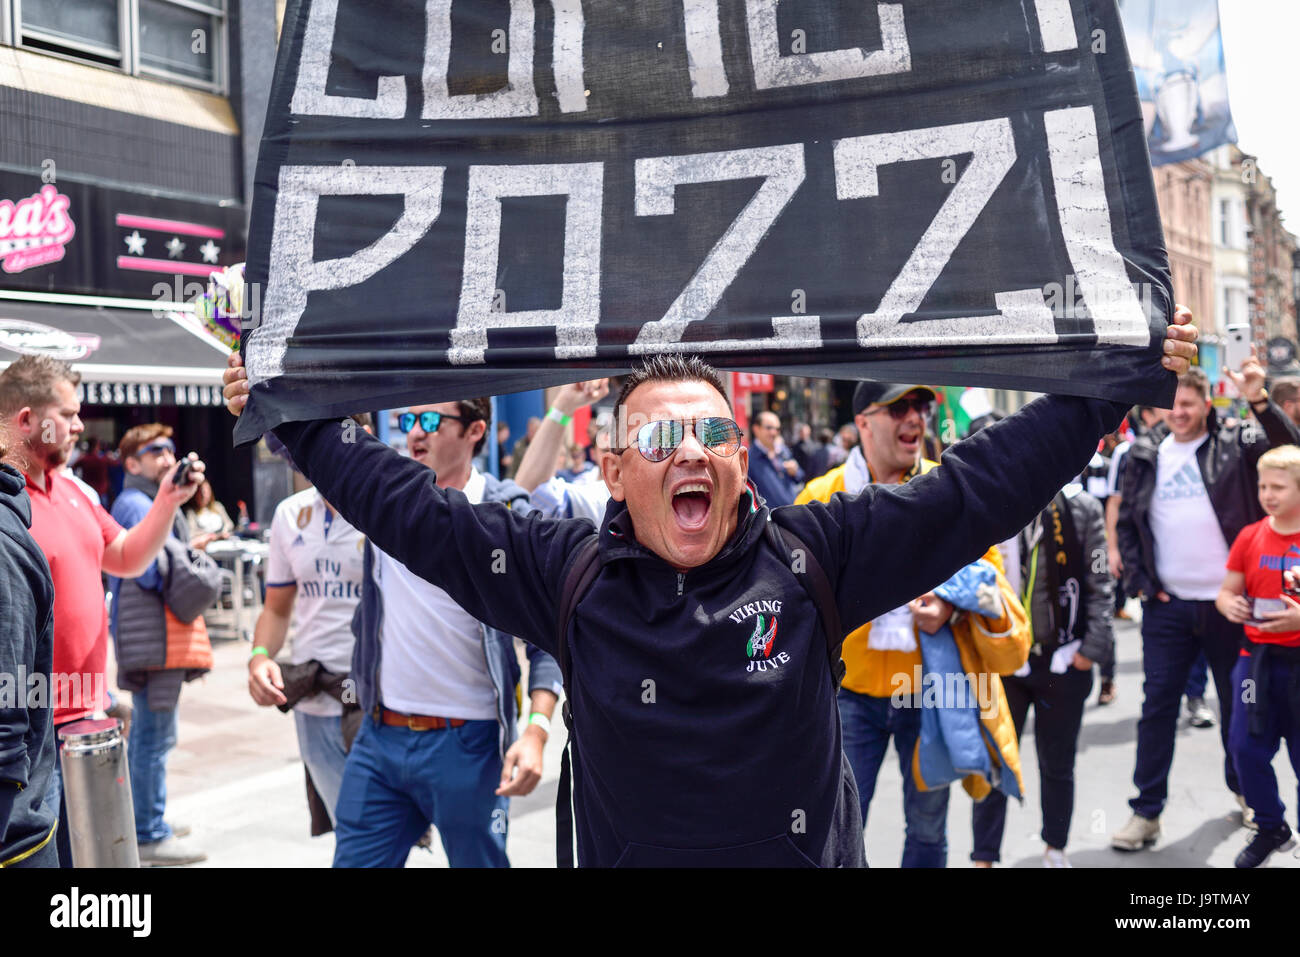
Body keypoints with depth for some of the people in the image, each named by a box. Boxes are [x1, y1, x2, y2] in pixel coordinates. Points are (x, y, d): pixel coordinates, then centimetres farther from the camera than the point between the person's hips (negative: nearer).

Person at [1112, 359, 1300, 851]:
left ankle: (1244, 789, 34)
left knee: (1236, 702, 13)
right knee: (1157, 705, 2)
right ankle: (1146, 811, 8)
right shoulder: (1145, 455, 6)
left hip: (1227, 602, -1)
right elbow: (1126, 523, 10)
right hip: (1167, 606, 1)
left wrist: (1259, 401, -27)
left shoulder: (1235, 444, -1)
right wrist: (1138, 580, 0)